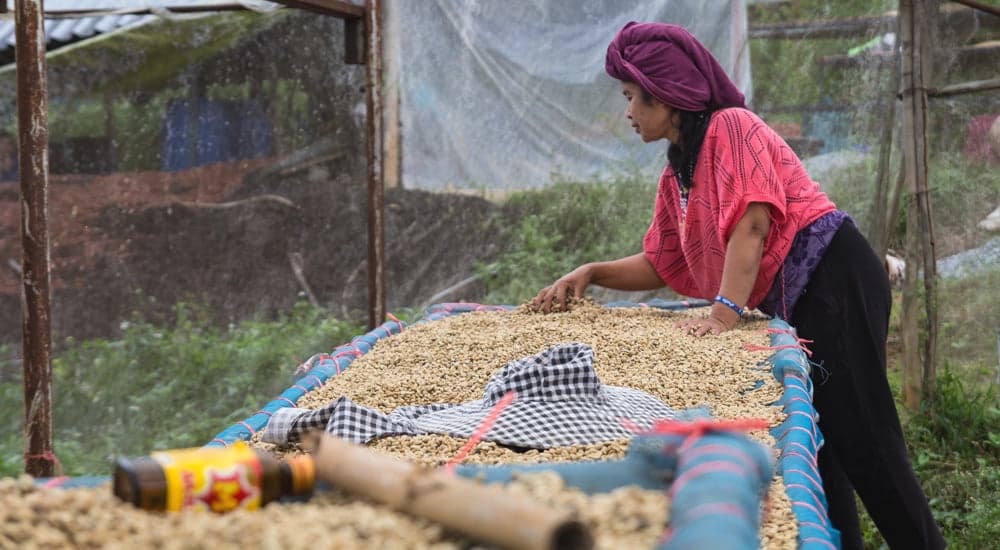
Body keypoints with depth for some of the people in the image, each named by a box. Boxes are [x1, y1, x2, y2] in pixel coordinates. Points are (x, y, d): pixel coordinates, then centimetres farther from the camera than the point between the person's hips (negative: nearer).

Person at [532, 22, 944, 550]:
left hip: (834, 278, -10)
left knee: (860, 438, -12)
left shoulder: (731, 127, -11)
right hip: (790, 305, 10)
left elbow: (751, 222, -22)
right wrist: (590, 273, 6)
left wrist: (725, 312, -28)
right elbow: (661, 264, 22)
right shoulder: (676, 175, 16)